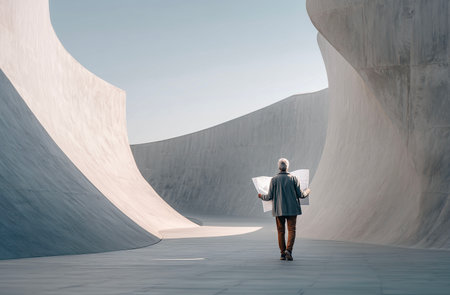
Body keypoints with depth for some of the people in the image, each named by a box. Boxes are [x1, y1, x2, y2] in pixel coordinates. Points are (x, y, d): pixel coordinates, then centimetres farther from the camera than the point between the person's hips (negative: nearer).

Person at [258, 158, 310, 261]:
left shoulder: (274, 179, -4)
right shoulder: (293, 178, -3)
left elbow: (270, 196, -2)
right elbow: (300, 194, -1)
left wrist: (261, 196, 19)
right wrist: (307, 192, 21)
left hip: (279, 210, 1)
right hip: (292, 209, -1)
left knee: (281, 231, 9)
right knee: (291, 230, 2)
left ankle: (283, 253, 11)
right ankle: (288, 250, -16)